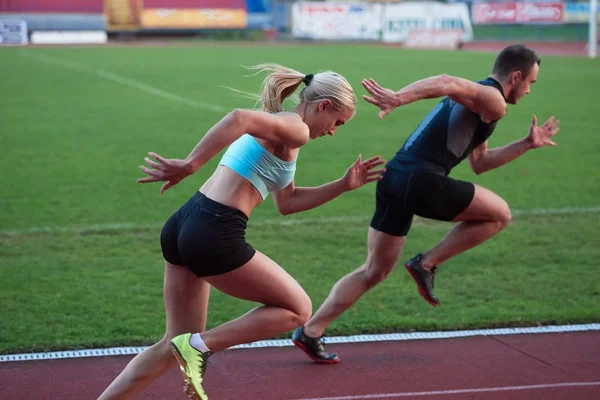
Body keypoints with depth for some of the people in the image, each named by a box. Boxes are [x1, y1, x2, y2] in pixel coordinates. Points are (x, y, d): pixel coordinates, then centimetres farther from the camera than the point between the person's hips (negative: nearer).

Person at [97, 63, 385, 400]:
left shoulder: (276, 128, 24)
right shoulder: (295, 131, -6)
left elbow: (287, 203, 30)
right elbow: (239, 119, -26)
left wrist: (344, 185, 27)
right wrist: (189, 166, -27)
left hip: (183, 225, 9)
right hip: (215, 236, -9)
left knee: (176, 345, 17)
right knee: (298, 309, 8)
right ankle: (199, 347, -2)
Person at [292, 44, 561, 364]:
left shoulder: (474, 102, 30)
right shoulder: (493, 101, -1)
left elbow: (478, 163, 36)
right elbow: (447, 83, -21)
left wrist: (528, 144, 37)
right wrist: (398, 98, -34)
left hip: (394, 177, 9)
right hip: (422, 180, -9)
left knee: (374, 271, 15)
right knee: (499, 215, 10)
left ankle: (310, 331, 10)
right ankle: (427, 263, 6)